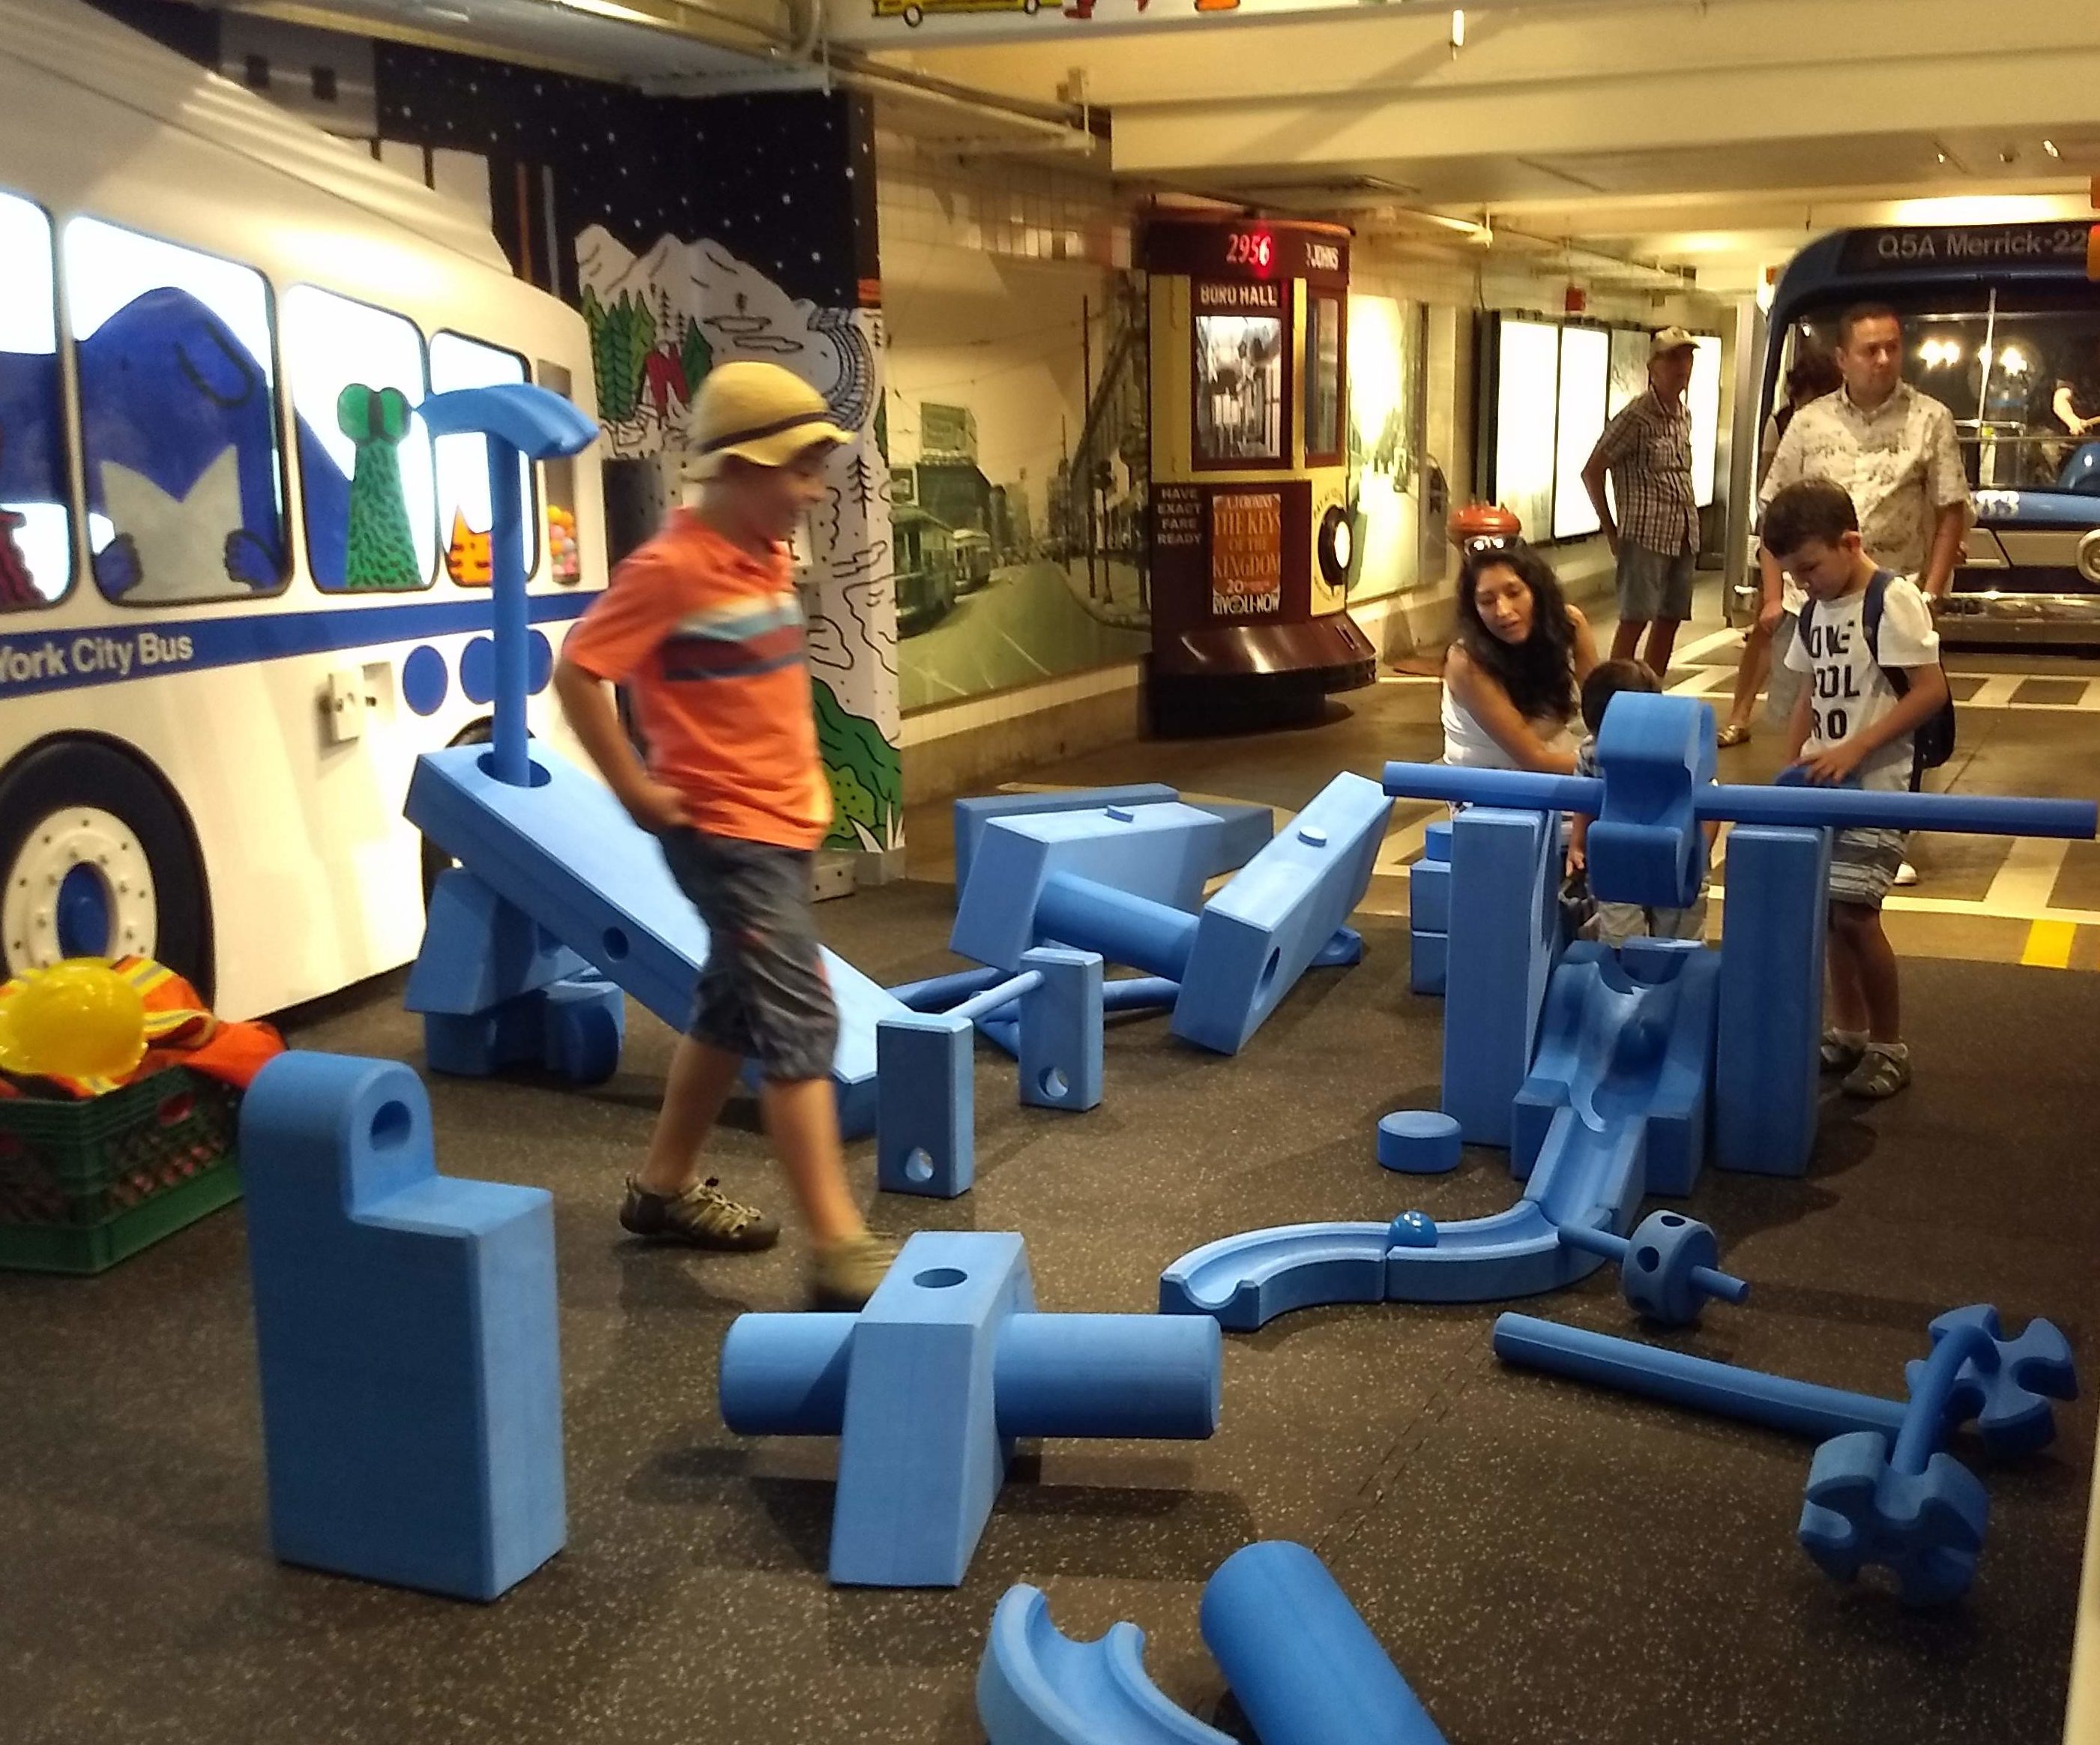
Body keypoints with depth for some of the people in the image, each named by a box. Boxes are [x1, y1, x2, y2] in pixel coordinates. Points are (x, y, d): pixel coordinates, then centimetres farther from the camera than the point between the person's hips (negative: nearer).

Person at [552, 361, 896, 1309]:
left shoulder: (769, 556, 8)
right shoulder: (670, 568, -19)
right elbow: (576, 673, -19)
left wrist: (798, 769, 15)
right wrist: (637, 791, -16)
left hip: (782, 821, 9)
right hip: (724, 832, -9)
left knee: (734, 1007, 18)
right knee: (799, 1019, -12)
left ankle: (664, 1187, 33)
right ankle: (838, 1247, -10)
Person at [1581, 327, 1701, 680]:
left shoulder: (1684, 416, 13)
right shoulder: (1637, 418, -9)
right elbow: (1592, 471, -7)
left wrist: (1690, 522, 10)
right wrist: (1612, 531, -4)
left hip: (1685, 535, 7)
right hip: (1645, 534, -7)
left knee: (1669, 619, 10)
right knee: (1634, 621, -7)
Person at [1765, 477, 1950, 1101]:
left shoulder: (1894, 600, -13)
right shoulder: (1815, 609, 10)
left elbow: (1931, 690, -17)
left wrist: (1856, 747, -22)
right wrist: (1791, 767, 7)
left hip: (1876, 784, -7)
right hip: (1825, 781, 7)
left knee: (1854, 910, -10)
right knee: (1829, 908, 9)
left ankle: (1889, 1044, 5)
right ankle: (1848, 1030, 23)